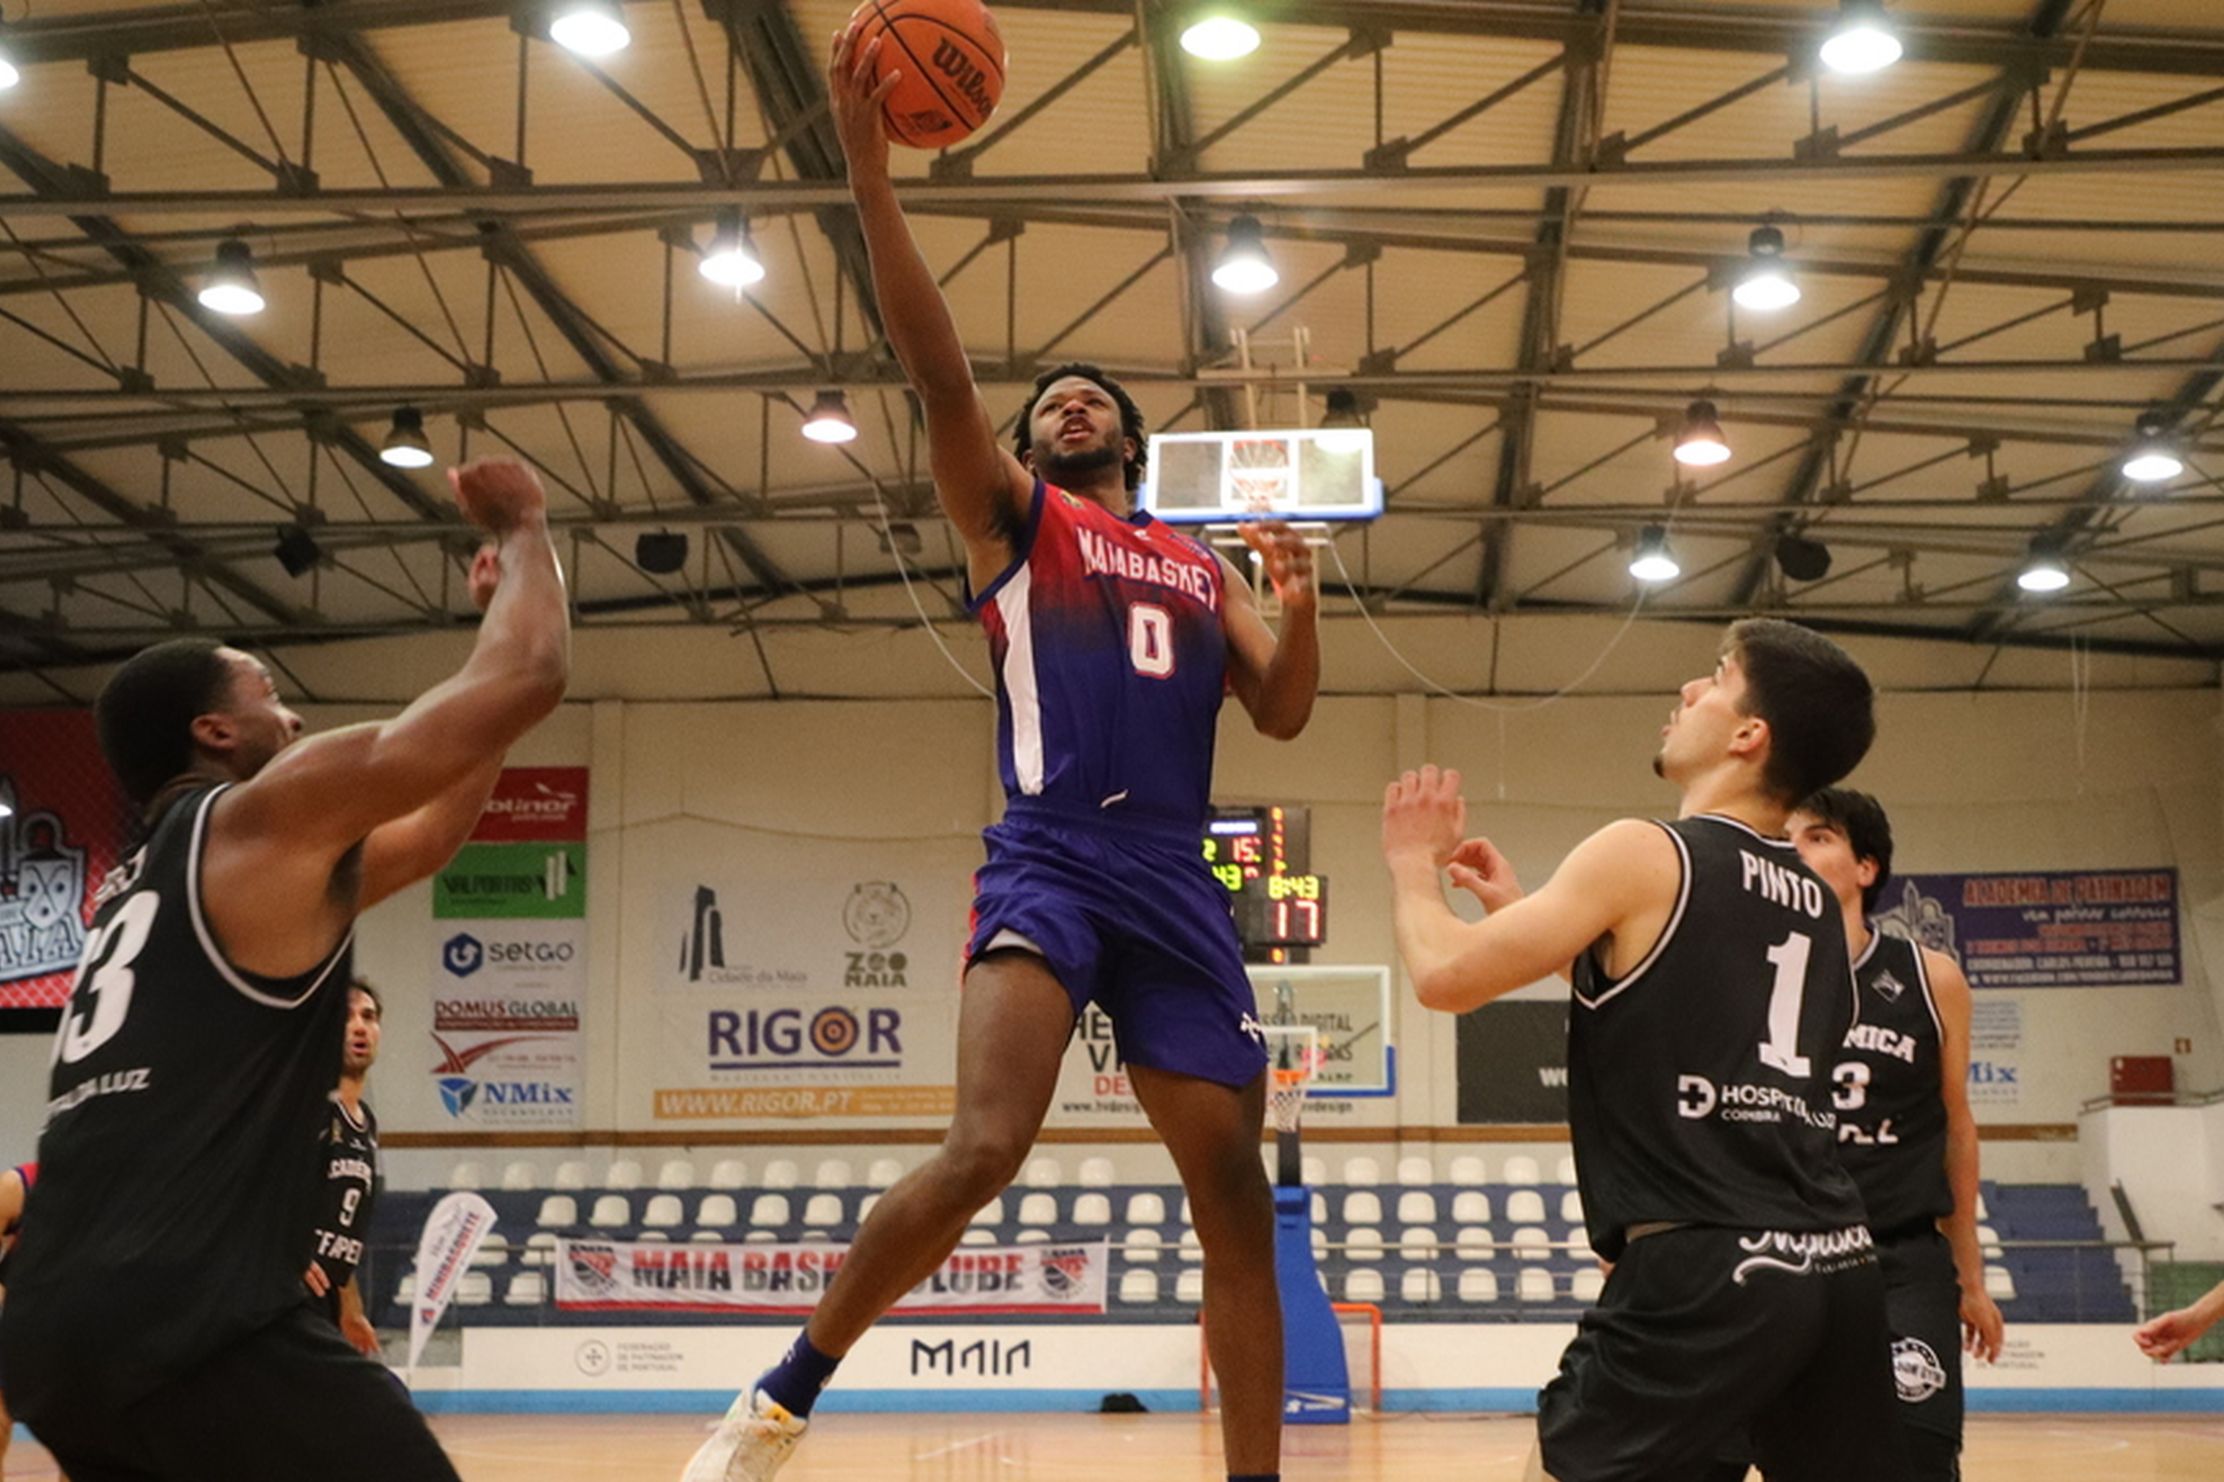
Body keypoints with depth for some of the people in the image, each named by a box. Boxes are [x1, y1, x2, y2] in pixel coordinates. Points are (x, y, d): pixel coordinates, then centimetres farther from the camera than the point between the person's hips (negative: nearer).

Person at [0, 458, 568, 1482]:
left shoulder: (143, 879, 27)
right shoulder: (268, 818, 2)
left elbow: (433, 830, 36)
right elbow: (528, 678, -3)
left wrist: (495, 615, 37)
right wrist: (525, 529, 16)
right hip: (190, 1329, -9)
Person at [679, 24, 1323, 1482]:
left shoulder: (1203, 567, 24)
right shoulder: (1012, 514, 13)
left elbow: (1283, 714, 17)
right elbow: (941, 371, -2)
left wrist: (1301, 607, -3)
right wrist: (869, 167, -11)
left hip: (1178, 881, 4)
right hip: (1049, 863, -4)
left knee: (1237, 1195, 2)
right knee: (984, 1147, -23)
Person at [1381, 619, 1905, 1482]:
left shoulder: (1645, 855, -5)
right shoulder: (1821, 906, 17)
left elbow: (1446, 977, -4)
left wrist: (1412, 865, 15)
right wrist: (1520, 914, 32)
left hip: (1703, 1268, -7)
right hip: (1839, 1267, 7)